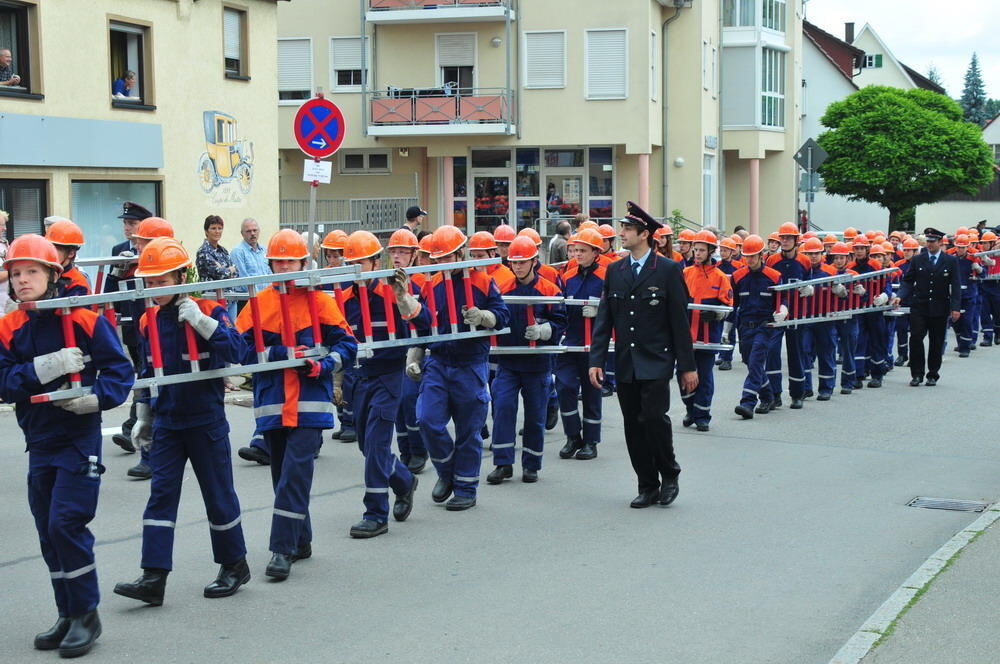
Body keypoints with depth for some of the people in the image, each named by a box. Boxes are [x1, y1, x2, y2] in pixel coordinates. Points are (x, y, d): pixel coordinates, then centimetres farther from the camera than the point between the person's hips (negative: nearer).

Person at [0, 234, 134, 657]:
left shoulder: (85, 320, -9)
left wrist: (97, 397, -25)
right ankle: (68, 616, 23)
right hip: (39, 442, 5)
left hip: (79, 438, -5)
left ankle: (86, 615, 4)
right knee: (49, 531, 11)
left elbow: (120, 369, -9)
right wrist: (43, 369, -23)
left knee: (66, 524, -11)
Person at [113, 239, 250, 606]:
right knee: (161, 495, -2)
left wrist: (201, 320, -33)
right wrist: (143, 417, 19)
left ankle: (234, 565, 22)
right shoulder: (149, 321, 5)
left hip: (206, 422, -4)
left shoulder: (209, 311, -11)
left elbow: (236, 350, -27)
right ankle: (153, 578, -3)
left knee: (218, 494, 6)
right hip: (167, 423, 5)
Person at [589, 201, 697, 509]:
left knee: (654, 417, -15)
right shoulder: (615, 271, 9)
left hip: (656, 362, -4)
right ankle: (647, 486, 17)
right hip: (625, 364, 5)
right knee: (633, 426, 6)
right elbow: (604, 319, 9)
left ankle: (669, 475, 8)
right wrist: (596, 360, 0)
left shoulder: (668, 270, -3)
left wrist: (688, 366, -4)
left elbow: (680, 320, -3)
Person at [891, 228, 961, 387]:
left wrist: (956, 308, -10)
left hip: (939, 309, 0)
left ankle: (933, 375, 17)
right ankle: (917, 374, 0)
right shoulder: (917, 260, 5)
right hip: (919, 307, 0)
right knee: (915, 338, -10)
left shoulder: (951, 261, 2)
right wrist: (900, 296, -13)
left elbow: (956, 286, -1)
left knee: (936, 342, 5)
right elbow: (908, 281, 5)